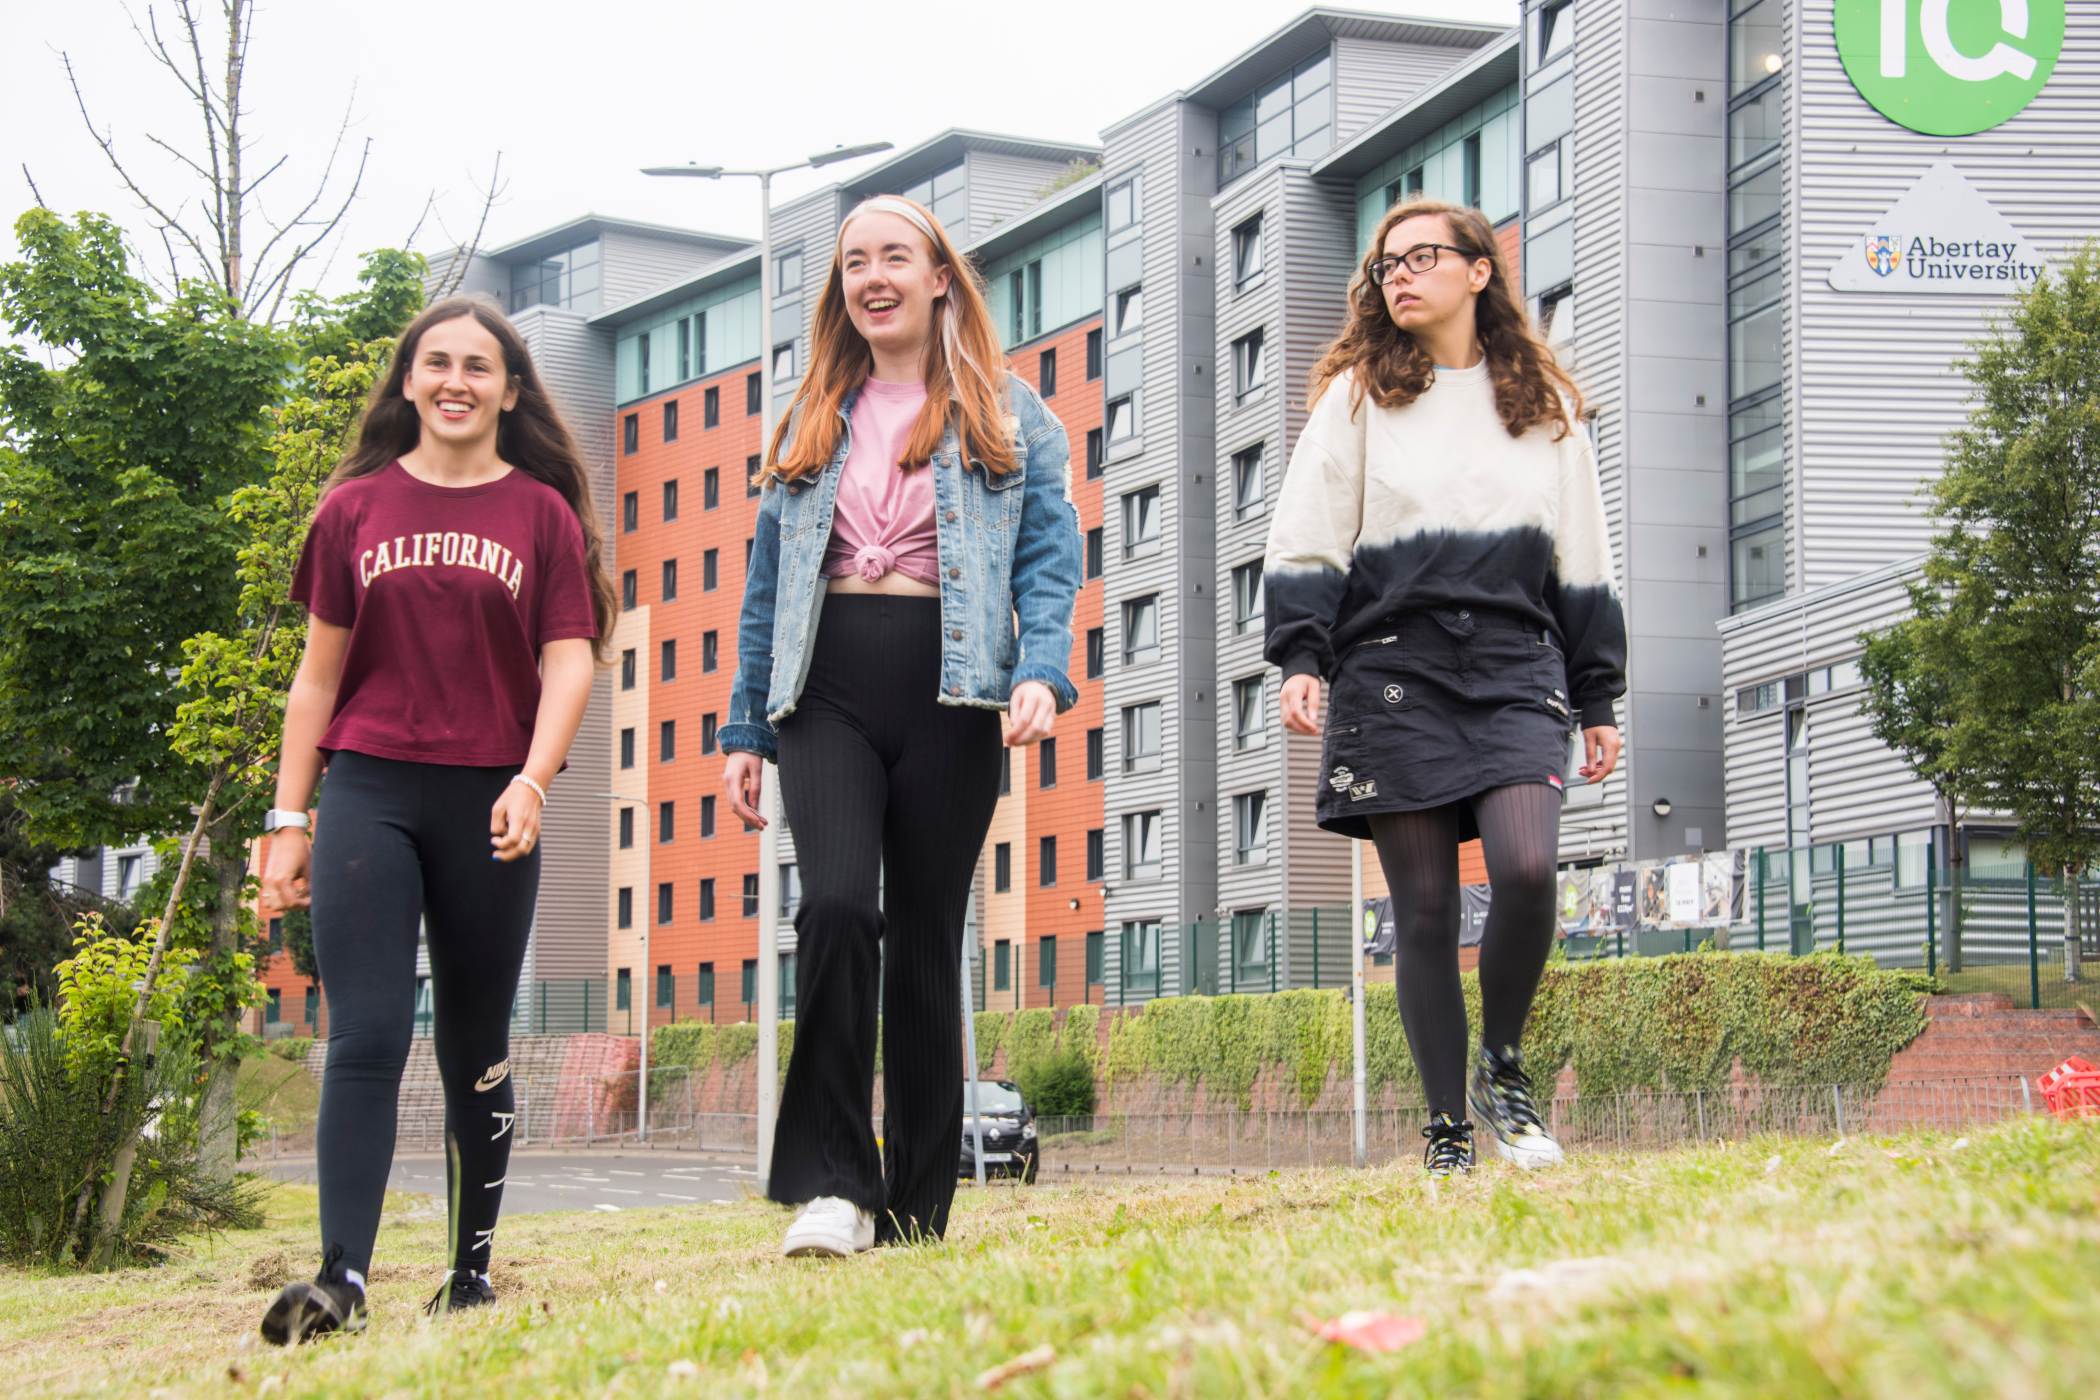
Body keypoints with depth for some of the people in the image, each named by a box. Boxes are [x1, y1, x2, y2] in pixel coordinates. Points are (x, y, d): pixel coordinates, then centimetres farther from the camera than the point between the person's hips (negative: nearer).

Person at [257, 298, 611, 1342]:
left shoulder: (543, 512, 8)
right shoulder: (354, 508, 11)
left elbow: (569, 662, 1)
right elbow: (320, 673, 12)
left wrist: (531, 780, -15)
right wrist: (288, 818, 7)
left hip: (489, 802, 0)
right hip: (368, 791, 0)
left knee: (476, 1051, 7)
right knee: (366, 1035, -12)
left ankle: (472, 1272, 16)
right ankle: (341, 1277, -19)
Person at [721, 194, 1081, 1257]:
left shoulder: (1009, 417, 12)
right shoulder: (810, 425, 19)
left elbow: (1049, 559, 5)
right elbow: (766, 582, 19)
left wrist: (1041, 673, -14)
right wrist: (745, 729, 12)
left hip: (948, 692, -1)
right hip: (825, 693, 1)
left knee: (926, 937, 0)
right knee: (837, 904, -21)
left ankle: (917, 1212, 7)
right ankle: (833, 1185, -17)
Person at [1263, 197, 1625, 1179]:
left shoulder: (1546, 406, 15)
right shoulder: (1357, 398, 10)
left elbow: (1582, 567, 17)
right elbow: (1307, 543, 5)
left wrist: (1597, 700, 14)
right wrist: (1300, 656, -9)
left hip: (1515, 668, 1)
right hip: (1391, 673, -1)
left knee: (1526, 870, -21)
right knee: (1425, 910, -3)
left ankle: (1502, 1067, 1)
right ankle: (1446, 1132, 3)